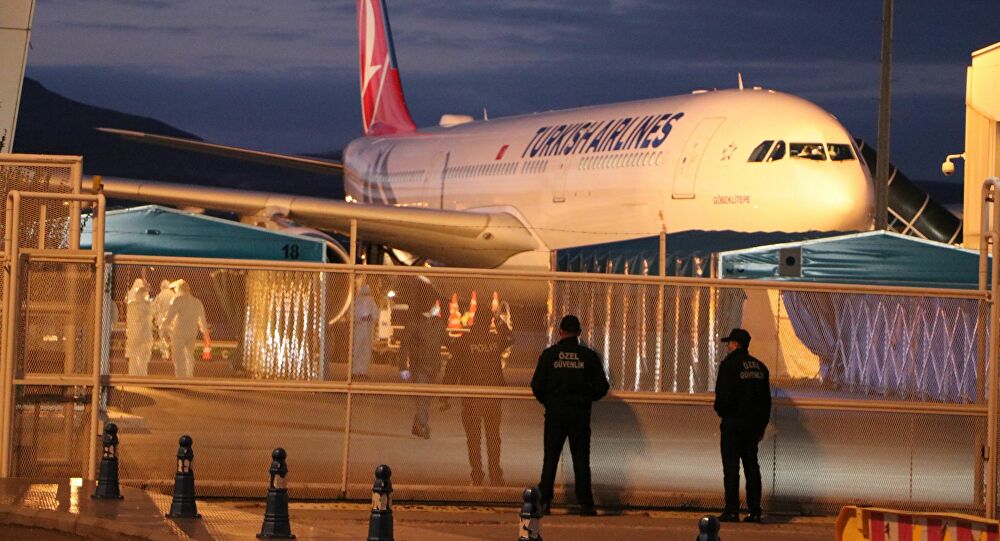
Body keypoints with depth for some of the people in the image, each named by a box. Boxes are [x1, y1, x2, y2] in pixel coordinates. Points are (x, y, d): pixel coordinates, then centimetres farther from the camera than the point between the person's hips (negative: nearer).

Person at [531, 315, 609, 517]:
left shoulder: (549, 354, -3)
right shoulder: (589, 356, -1)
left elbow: (537, 386, -3)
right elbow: (602, 386, 1)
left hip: (555, 412, 0)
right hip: (580, 413, 0)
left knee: (550, 458, 7)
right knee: (581, 459, 5)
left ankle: (544, 501, 3)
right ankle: (585, 503, 1)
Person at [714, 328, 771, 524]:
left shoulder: (729, 364, -10)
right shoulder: (760, 367, 11)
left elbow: (723, 395, -15)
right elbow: (766, 399, 13)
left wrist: (721, 411, 5)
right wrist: (762, 425, 18)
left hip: (733, 422, -6)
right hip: (753, 424, 6)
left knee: (731, 468, -4)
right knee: (752, 467, 9)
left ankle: (732, 511, -9)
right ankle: (754, 511, 7)